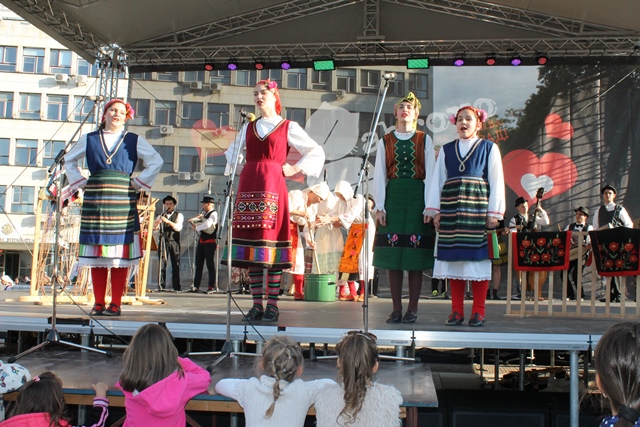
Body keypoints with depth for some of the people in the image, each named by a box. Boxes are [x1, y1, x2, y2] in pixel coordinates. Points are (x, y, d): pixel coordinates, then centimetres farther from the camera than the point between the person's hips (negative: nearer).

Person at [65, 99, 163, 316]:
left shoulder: (134, 141, 8)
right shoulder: (89, 139, 13)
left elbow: (156, 161, 9)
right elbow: (69, 160, 25)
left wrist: (138, 183, 2)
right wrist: (81, 182, 12)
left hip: (123, 203, -2)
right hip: (94, 202, 2)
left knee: (120, 253, -4)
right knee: (96, 253, 2)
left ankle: (115, 303, 0)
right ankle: (98, 302, 8)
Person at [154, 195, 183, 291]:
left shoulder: (179, 215, 8)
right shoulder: (161, 216, 17)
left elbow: (178, 227, -9)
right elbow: (155, 228, 5)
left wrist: (168, 221, -24)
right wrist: (157, 223, -18)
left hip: (174, 242, -2)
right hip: (163, 241, 2)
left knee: (175, 265, -2)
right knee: (162, 264, -4)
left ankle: (176, 287, 0)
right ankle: (161, 287, -3)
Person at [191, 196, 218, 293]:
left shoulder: (213, 214, -8)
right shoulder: (203, 213, 18)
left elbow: (207, 224, -22)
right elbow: (196, 224, 17)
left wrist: (196, 227, -8)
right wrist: (197, 219, -4)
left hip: (210, 242, -8)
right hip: (201, 241, 8)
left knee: (210, 264, -3)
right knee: (198, 264, 7)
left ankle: (211, 287, 2)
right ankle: (196, 286, 10)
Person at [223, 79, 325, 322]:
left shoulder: (288, 127, 7)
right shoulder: (249, 127, 19)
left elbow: (316, 153, 8)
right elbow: (232, 152, 34)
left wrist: (294, 169, 1)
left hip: (272, 186, -4)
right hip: (248, 186, 4)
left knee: (271, 242, -8)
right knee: (251, 246, 1)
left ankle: (272, 305, -3)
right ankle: (256, 305, 7)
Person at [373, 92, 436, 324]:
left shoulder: (425, 140, 8)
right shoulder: (385, 141, 11)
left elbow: (430, 174, 3)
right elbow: (379, 175, 8)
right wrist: (379, 206, -1)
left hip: (417, 197, -1)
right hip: (393, 196, 1)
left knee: (416, 255, -2)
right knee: (393, 255, 0)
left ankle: (412, 309, 6)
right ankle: (396, 309, 7)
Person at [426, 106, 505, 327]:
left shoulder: (489, 148, 7)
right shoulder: (446, 150, 14)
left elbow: (496, 181, 3)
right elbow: (437, 180, 12)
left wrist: (494, 212, -5)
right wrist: (435, 210, 4)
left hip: (478, 207, -2)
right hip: (450, 207, 2)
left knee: (478, 257, -3)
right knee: (453, 258, 1)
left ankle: (478, 311, 4)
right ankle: (457, 310, 8)